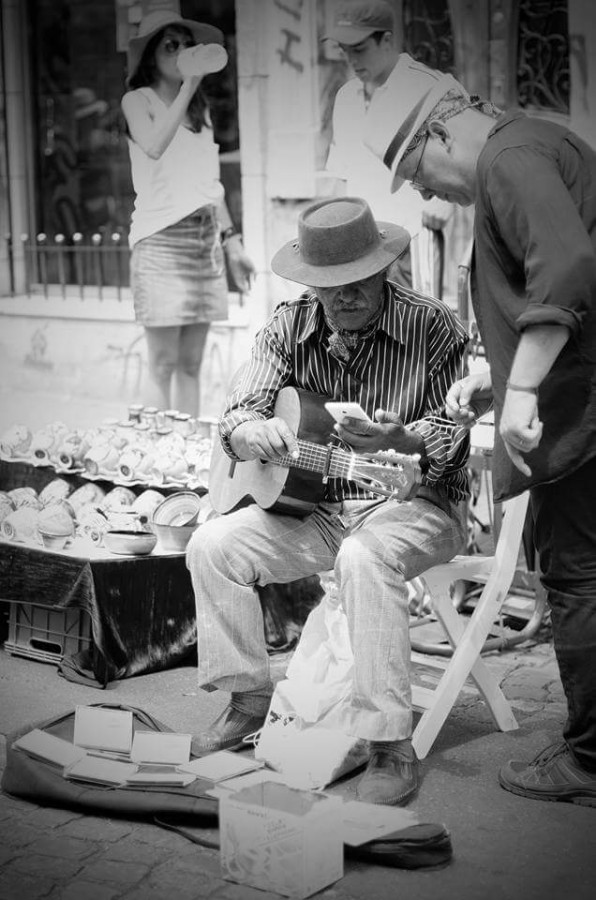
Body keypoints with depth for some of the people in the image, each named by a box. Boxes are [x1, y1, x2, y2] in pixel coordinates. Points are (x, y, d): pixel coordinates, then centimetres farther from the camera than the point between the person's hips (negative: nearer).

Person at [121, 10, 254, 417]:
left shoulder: (201, 107, 18)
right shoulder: (138, 100, 0)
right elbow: (154, 146, -22)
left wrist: (232, 241, 17)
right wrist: (188, 85, -19)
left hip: (205, 237, 6)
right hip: (160, 238, -6)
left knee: (191, 364, 6)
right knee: (164, 364, -7)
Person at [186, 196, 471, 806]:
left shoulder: (433, 327, -12)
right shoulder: (289, 328, 1)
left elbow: (453, 435, -13)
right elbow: (237, 413, -3)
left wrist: (397, 438, -35)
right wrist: (249, 433, -29)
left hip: (416, 504, -5)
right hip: (316, 504, 5)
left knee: (363, 558, -38)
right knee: (211, 545, -14)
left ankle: (392, 748, -31)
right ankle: (248, 699, 4)